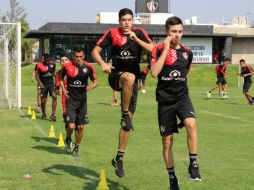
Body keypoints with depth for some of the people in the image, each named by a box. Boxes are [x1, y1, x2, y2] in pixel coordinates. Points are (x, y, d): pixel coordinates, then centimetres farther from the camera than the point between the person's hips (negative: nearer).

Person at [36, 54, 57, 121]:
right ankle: (43, 114, 27)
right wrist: (40, 83, -15)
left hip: (51, 83, 2)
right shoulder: (40, 65, -7)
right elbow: (37, 75, -4)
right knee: (43, 100, 4)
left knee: (54, 96, -17)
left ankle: (53, 114, -13)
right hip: (43, 84, -2)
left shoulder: (52, 64, 4)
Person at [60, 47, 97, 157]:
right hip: (70, 99, -1)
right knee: (71, 126, -10)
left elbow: (95, 82, 5)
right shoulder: (67, 66, -5)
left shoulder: (88, 67, -4)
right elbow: (61, 79, 13)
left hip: (82, 100, 1)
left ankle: (76, 148, 24)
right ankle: (68, 140, 22)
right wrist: (63, 90, -2)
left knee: (80, 127, 4)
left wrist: (91, 86, -17)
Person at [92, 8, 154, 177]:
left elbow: (152, 49, -13)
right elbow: (95, 51, -2)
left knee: (128, 121, 3)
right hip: (116, 76, -2)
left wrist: (135, 38, -23)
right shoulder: (112, 33, -2)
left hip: (132, 80, 2)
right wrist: (103, 64, -21)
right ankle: (125, 114, -25)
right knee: (130, 77, -40)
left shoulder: (140, 33, 1)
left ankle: (119, 158, 15)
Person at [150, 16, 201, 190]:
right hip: (165, 101, -2)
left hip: (182, 97, 2)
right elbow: (154, 73, -22)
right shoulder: (159, 49, -6)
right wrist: (165, 50, -21)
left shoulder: (187, 52, 6)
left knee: (191, 124, -29)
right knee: (167, 141, 6)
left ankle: (193, 164, -17)